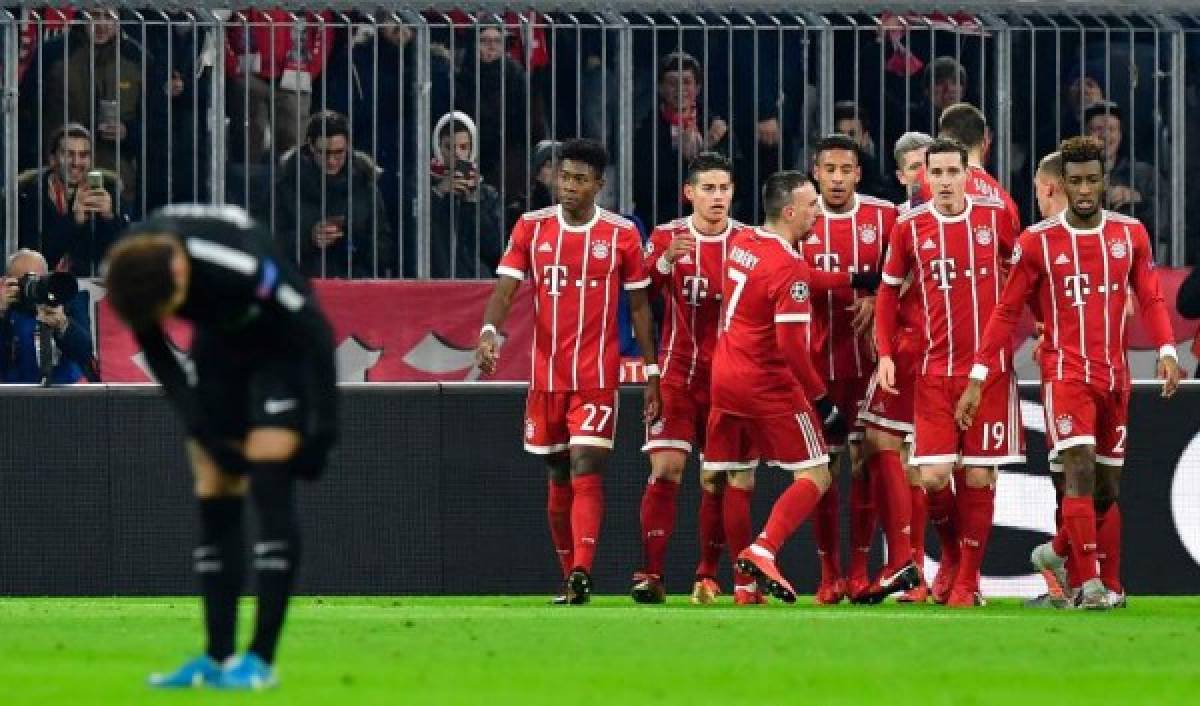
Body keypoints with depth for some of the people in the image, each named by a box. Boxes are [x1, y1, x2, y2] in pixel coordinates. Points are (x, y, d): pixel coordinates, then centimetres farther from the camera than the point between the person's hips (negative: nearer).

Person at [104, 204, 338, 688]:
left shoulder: (241, 264, -38)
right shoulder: (133, 275, -22)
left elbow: (314, 333, -26)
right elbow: (156, 355, -4)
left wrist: (322, 431, -21)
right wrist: (205, 433, -10)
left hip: (282, 347, -5)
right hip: (219, 347, 5)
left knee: (268, 483, -17)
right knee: (213, 497, -1)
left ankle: (261, 659, -17)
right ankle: (218, 657, 4)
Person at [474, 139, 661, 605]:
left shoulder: (622, 234, 0)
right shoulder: (531, 228, 4)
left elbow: (639, 306, 5)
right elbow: (505, 289, -4)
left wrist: (652, 374, 3)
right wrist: (488, 332, -24)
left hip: (598, 375, -3)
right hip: (546, 374, 3)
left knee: (586, 470, -16)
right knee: (558, 478, 11)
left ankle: (582, 575, -25)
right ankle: (570, 577, 21)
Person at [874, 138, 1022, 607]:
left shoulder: (996, 217, 0)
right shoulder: (910, 227, 3)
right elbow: (889, 290, 13)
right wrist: (885, 353, 4)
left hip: (990, 367, -1)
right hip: (934, 370, 1)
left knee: (978, 476, -1)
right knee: (934, 475, -8)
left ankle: (968, 579, 11)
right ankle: (951, 555, 20)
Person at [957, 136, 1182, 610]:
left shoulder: (1130, 234, 5)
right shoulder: (1037, 242, -3)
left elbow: (1150, 299, 7)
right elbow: (1006, 312, 1)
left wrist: (1166, 351, -10)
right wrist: (977, 377, -2)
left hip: (1114, 376, 4)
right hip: (1065, 372, -4)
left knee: (1107, 486, 9)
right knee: (1080, 470, -19)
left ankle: (1059, 552, 30)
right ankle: (1092, 582, -19)